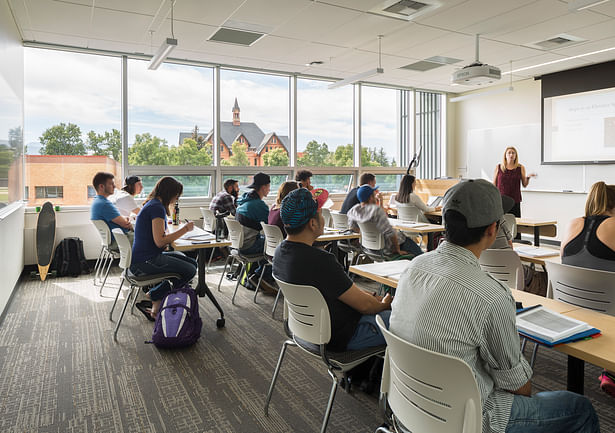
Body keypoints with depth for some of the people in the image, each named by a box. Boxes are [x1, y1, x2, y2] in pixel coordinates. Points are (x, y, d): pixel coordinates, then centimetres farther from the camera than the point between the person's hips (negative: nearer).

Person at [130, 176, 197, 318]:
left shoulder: (151, 204, 15)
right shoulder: (157, 207, -17)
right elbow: (160, 241, -22)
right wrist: (184, 229, -14)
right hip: (145, 262, -10)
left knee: (192, 263, 9)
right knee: (190, 271, -13)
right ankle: (155, 296, 2)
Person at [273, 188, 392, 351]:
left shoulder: (281, 251, -4)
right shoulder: (319, 261, -33)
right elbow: (364, 305, -20)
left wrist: (375, 298, 8)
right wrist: (384, 305, 2)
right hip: (343, 336, -9)